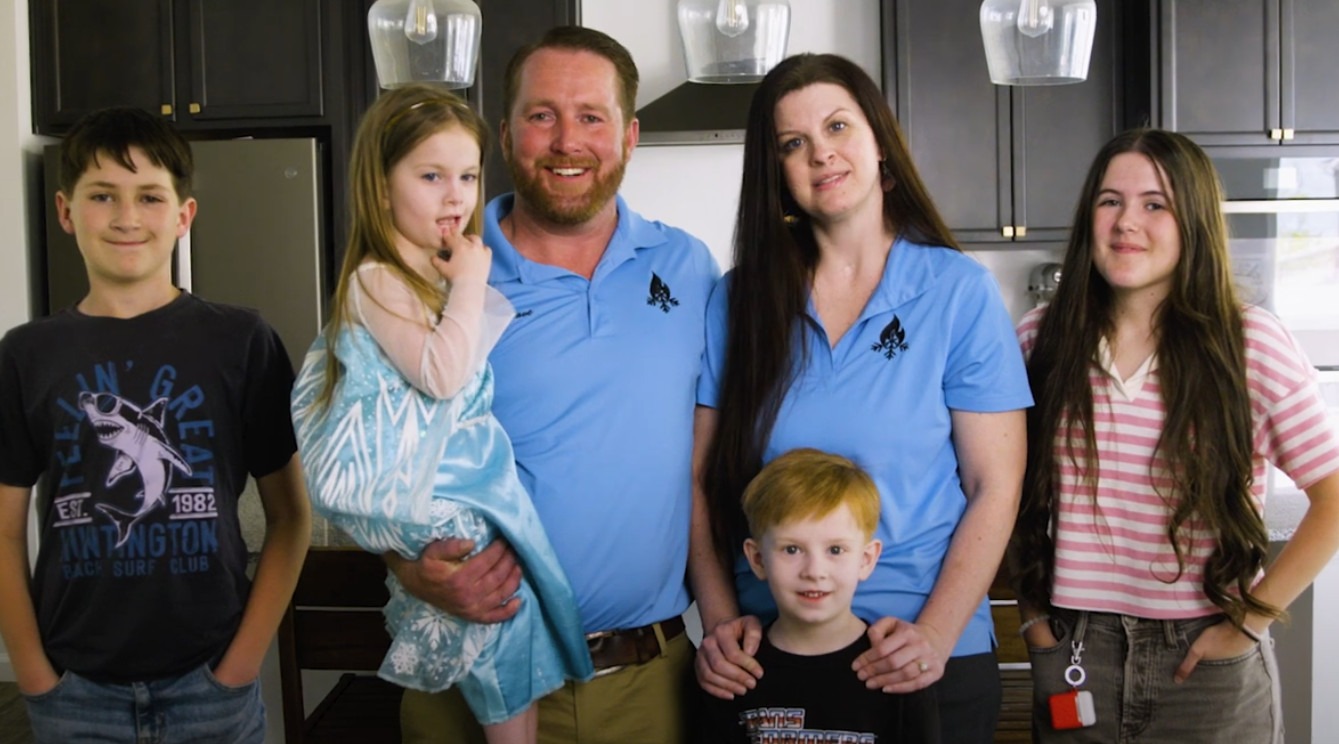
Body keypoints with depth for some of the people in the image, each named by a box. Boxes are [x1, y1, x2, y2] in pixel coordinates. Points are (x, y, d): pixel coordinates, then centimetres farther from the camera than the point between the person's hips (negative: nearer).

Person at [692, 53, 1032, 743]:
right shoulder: (737, 301, 1)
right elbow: (704, 479, 2)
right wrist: (720, 620, -10)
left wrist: (935, 636, -16)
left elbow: (995, 487, -6)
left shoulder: (960, 292, -5)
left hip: (929, 657, -2)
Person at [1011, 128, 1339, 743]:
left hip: (1208, 657, -1)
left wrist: (1252, 620, -8)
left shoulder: (1252, 345, -8)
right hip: (1071, 650, 2)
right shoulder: (1040, 340, -1)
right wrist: (1031, 607, 3)